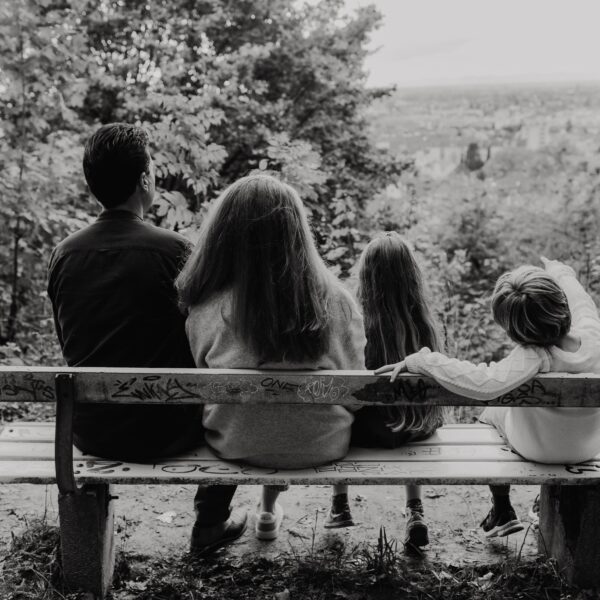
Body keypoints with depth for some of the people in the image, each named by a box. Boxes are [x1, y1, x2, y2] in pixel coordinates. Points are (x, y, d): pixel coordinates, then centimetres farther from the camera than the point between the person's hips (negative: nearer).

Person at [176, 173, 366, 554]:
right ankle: (269, 509, 49)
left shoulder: (208, 310, -19)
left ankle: (211, 523, 43)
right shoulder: (336, 302, -17)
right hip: (322, 446, 1)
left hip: (240, 447, 0)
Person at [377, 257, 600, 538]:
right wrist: (561, 272, 18)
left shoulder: (534, 356, -38)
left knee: (493, 412, 27)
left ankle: (502, 511, 37)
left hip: (539, 449, -4)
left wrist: (419, 361, -46)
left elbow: (484, 383, -52)